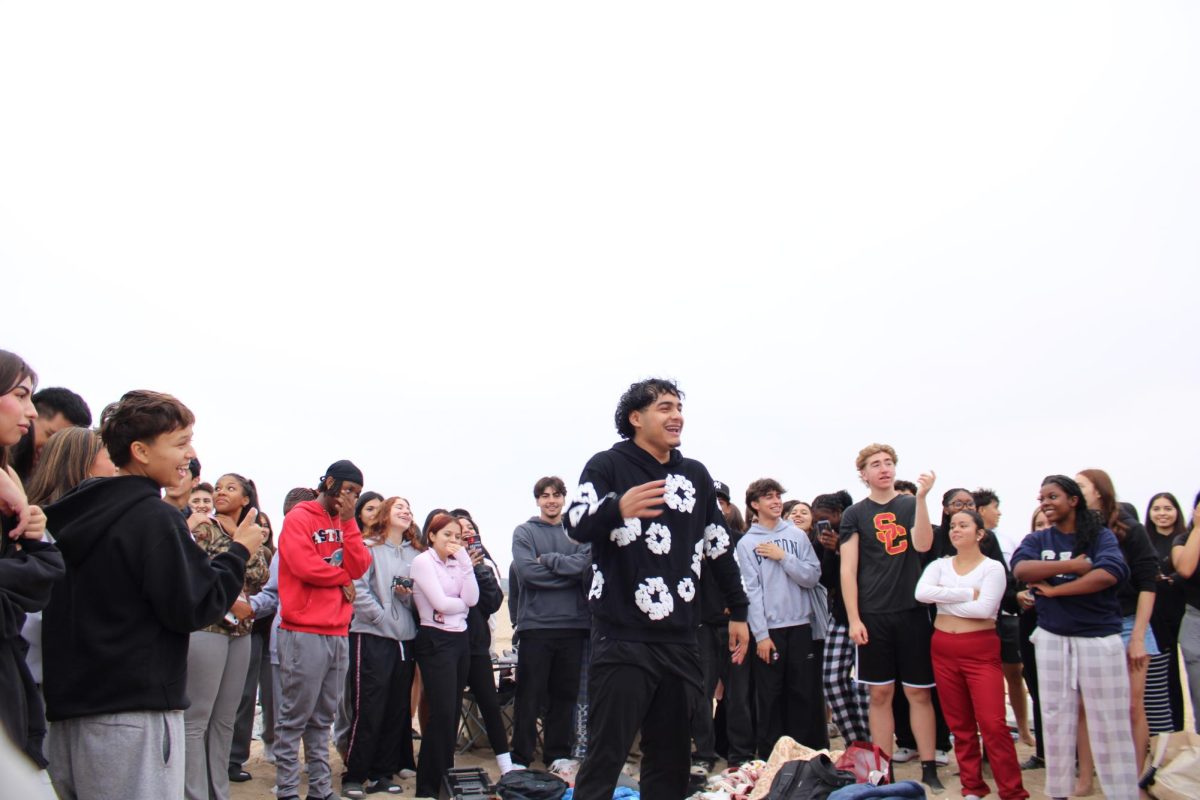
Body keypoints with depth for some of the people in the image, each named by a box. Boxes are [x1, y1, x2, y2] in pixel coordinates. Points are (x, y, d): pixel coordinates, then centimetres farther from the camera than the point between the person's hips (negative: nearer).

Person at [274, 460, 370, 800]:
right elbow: (303, 565, -16)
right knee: (295, 718, -3)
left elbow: (359, 567, 5)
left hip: (338, 634, 7)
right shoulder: (299, 518, -3)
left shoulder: (345, 523, 17)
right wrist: (342, 577, -2)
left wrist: (348, 522, -2)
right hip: (304, 632, -7)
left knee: (323, 719, 11)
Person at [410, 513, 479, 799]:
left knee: (453, 711, 8)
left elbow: (472, 599, -2)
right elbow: (440, 603, -14)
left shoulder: (456, 563, 14)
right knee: (443, 712, -8)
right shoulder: (423, 561, -5)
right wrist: (463, 604, 3)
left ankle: (444, 776, 17)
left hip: (460, 639, 7)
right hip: (435, 639, -7)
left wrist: (465, 561, -4)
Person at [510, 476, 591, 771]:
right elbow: (526, 571, -12)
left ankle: (558, 753, 22)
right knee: (530, 694, 3)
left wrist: (548, 560, -12)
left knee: (565, 694, 10)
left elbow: (587, 562, -8)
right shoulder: (524, 532, 3)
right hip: (536, 623, -3)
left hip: (573, 624, 3)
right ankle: (521, 756, 13)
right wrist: (569, 571, -9)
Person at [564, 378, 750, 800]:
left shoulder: (695, 475, 12)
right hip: (623, 640, -5)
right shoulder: (608, 465, -4)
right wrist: (617, 508, -40)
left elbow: (720, 548, 19)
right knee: (605, 757, -4)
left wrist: (738, 612, 19)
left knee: (671, 758, 12)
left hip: (680, 641, 6)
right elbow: (576, 525, -20)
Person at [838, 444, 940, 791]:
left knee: (919, 693, 3)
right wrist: (853, 619, -6)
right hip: (873, 616, 0)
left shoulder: (911, 505, 8)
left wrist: (921, 496, -18)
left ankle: (929, 768, 11)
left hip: (912, 612, 0)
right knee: (880, 694, 4)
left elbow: (923, 545, -10)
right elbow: (848, 570, 1)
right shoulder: (855, 514, 5)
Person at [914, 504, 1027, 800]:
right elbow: (921, 592, -14)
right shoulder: (940, 565, 7)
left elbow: (984, 608, -18)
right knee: (959, 724, 10)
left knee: (993, 724, -10)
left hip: (981, 650, -4)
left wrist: (944, 601, -8)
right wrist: (968, 593, -16)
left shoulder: (993, 567, -3)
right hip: (944, 649, 4)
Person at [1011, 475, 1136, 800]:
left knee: (1110, 726, 1)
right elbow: (1021, 569, -13)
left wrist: (1054, 589, -16)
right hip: (1052, 638, 3)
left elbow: (1109, 574, -21)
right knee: (1056, 722, 10)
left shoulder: (1101, 536, -2)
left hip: (1100, 639, -3)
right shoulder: (1037, 540, 7)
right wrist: (1073, 566, -16)